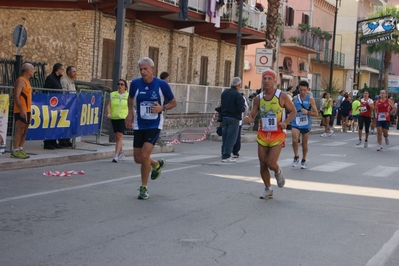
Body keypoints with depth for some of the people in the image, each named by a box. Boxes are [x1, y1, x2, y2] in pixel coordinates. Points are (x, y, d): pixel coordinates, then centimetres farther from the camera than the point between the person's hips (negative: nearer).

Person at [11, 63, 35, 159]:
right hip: (21, 111, -9)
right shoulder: (20, 81, -10)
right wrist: (22, 110, -25)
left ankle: (20, 149, 12)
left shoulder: (27, 81, 18)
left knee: (24, 131, 8)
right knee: (19, 131, -9)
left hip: (27, 111, 9)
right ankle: (15, 151, -8)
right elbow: (16, 97, -18)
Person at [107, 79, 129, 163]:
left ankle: (116, 155, -17)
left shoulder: (128, 96, 2)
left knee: (119, 136, -14)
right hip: (114, 118, 4)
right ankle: (121, 153, 33)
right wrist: (108, 113, -14)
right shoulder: (113, 94, 8)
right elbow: (109, 105, 4)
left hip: (123, 118, -4)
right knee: (116, 137, 14)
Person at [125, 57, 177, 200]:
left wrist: (162, 108, -16)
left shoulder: (162, 84, -10)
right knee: (138, 158, 6)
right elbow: (130, 98, 18)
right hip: (139, 125, 4)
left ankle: (144, 188, 1)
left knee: (144, 155, -17)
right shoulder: (135, 83, -4)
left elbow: (173, 102, 2)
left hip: (154, 125, -4)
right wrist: (130, 113, 4)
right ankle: (157, 164, 40)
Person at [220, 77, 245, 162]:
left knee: (224, 137, 13)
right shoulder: (238, 95, -16)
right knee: (231, 138, -2)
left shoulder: (225, 92, 8)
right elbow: (240, 109, -18)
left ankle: (224, 154, 17)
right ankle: (226, 156, -3)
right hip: (234, 118, -7)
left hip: (224, 117, 7)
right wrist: (244, 108, 1)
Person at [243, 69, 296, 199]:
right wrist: (248, 118, -18)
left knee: (271, 163, -13)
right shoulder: (258, 98, 2)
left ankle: (278, 172, 24)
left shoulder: (282, 96, -7)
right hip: (262, 135, 4)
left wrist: (286, 122, -15)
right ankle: (268, 189, 26)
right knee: (263, 165, 6)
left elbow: (293, 111, 2)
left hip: (277, 135, -4)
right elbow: (252, 114, 6)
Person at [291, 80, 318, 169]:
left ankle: (303, 160, 28)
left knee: (304, 143, 10)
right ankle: (296, 157, 3)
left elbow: (316, 113, -8)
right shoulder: (295, 98, 2)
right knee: (294, 140, -19)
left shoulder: (310, 99, -5)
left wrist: (307, 112, -22)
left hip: (306, 124, -1)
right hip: (296, 124, 1)